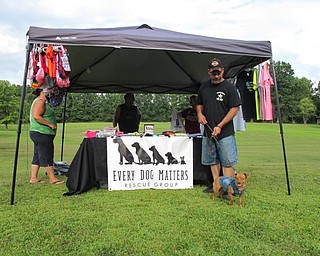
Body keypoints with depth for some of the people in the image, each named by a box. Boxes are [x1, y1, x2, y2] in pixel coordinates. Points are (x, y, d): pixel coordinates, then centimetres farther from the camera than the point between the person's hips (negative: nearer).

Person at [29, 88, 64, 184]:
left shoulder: (41, 102, 21)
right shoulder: (40, 101, -12)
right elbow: (36, 116, -24)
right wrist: (50, 124, -21)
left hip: (38, 134, 11)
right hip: (42, 133, -11)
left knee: (37, 156, 12)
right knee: (46, 156, -6)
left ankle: (33, 178, 16)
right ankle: (52, 178, 0)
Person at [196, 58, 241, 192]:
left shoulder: (229, 87, -5)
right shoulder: (203, 87, 11)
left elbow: (234, 109, -9)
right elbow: (199, 104, 24)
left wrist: (219, 126, -15)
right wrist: (200, 114, 1)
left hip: (225, 132, -5)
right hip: (208, 131, 6)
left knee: (227, 162, -3)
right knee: (213, 161, 13)